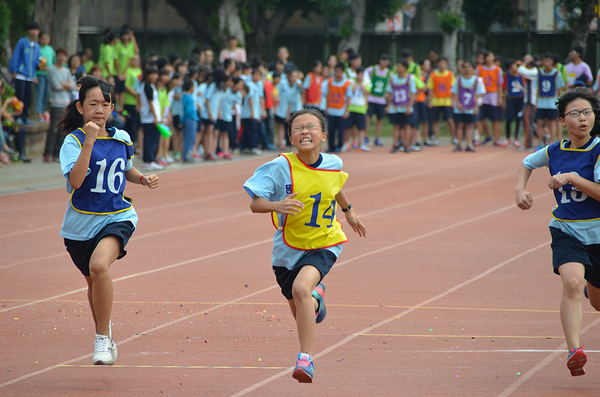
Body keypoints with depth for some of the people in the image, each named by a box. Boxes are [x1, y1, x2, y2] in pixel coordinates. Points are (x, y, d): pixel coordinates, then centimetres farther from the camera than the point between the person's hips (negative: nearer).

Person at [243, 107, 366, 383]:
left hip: (324, 245, -1)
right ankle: (316, 297, 57)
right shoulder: (282, 167, -18)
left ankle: (305, 359, -26)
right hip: (289, 248, 1)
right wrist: (276, 205, -41)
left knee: (301, 287, -31)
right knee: (301, 314, 17)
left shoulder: (333, 164, -8)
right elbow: (255, 204, -21)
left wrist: (348, 211, 33)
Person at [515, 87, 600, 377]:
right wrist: (520, 190, 5)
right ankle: (574, 351, -35)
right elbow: (528, 163, 21)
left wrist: (572, 178, -27)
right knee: (572, 282, -28)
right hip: (566, 231, 1)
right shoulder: (555, 152, 0)